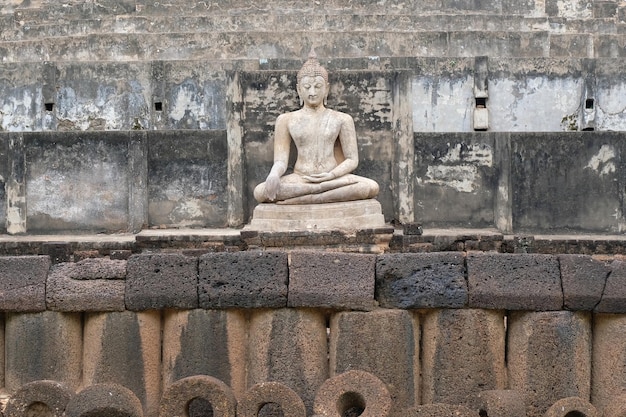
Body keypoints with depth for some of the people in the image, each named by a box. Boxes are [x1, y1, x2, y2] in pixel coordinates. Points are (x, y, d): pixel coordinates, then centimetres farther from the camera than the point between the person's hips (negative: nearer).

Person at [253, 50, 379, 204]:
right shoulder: (286, 120, 12)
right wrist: (273, 175, -20)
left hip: (333, 177, 0)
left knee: (371, 187, -31)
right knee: (260, 192, -32)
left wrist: (332, 175, -14)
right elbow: (280, 161, 6)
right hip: (299, 179, 0)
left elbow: (352, 160, 7)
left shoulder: (342, 119, 12)